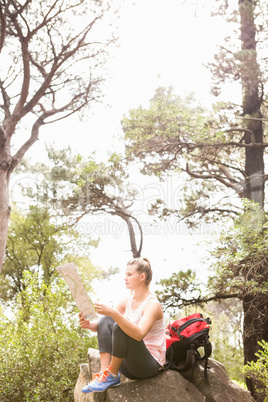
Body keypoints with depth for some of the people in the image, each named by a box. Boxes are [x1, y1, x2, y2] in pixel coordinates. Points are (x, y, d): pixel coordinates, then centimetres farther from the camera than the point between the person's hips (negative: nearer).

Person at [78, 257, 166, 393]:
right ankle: (103, 373, -19)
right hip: (129, 367, 8)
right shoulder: (127, 302, 8)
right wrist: (89, 325, -19)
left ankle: (112, 375, -16)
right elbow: (102, 327, 5)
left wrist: (113, 313, -44)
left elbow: (139, 334, -34)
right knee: (105, 320, -8)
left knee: (120, 326, -29)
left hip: (150, 365, -7)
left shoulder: (153, 304, -15)